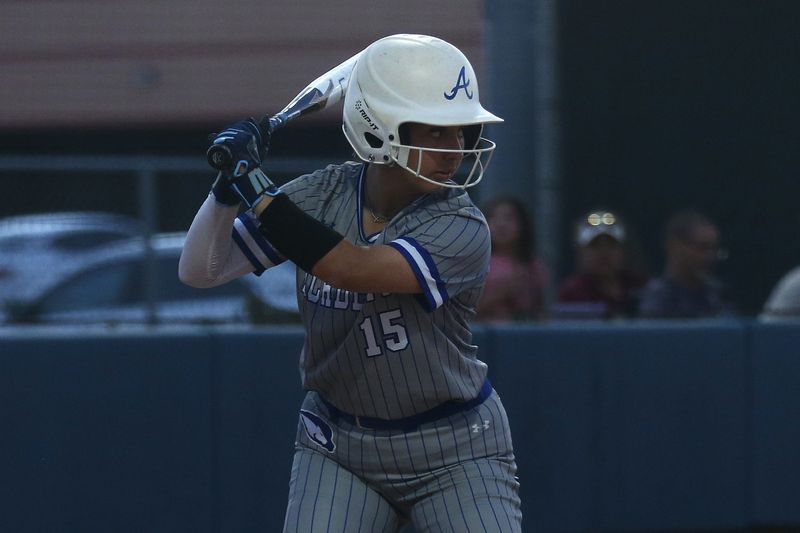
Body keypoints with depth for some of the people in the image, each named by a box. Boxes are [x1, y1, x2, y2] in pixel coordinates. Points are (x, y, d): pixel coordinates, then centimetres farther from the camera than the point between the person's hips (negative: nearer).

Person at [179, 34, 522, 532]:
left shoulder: (462, 229, -19)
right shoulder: (321, 197, -7)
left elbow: (354, 269, -34)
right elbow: (201, 271, -5)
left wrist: (256, 185, -31)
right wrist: (226, 191, -23)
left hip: (456, 453, -3)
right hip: (338, 448, 3)